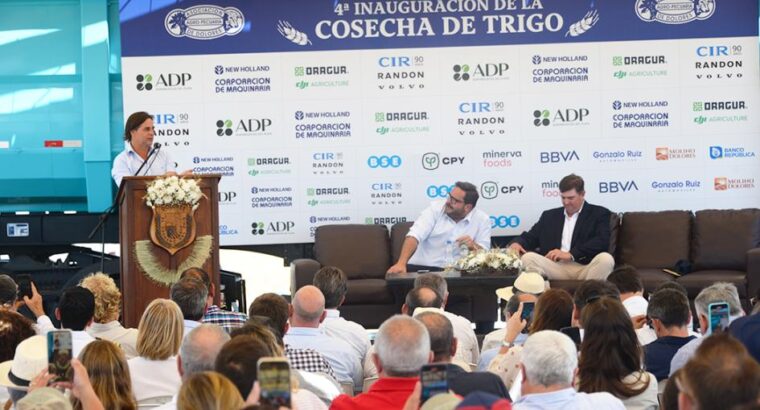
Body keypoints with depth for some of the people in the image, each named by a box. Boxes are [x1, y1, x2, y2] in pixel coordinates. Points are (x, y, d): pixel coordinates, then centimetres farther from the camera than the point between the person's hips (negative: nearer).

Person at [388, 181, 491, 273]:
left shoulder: (482, 220, 5)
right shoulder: (435, 208, 3)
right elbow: (414, 236, -9)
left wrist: (473, 247, -19)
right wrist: (401, 263, -24)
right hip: (421, 268, -1)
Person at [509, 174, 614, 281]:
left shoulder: (599, 213, 11)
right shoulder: (549, 216, 24)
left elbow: (602, 242, -4)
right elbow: (530, 237, 23)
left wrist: (570, 254, -12)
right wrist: (517, 243, -3)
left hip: (585, 269, -2)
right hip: (556, 269, 3)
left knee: (606, 259, -34)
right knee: (528, 258, -24)